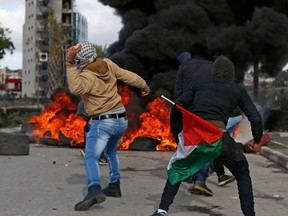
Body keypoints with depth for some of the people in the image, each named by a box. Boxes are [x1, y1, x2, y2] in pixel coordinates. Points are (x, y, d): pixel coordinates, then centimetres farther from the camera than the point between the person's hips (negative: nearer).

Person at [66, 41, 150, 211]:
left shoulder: (88, 76, -17)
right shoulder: (108, 64, 3)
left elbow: (76, 88, -36)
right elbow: (128, 76, 15)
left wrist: (69, 63, -32)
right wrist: (144, 86, 32)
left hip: (103, 122, -8)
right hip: (122, 119, 8)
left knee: (91, 157, -19)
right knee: (111, 152, 30)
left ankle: (94, 190, -41)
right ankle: (114, 186, 36)